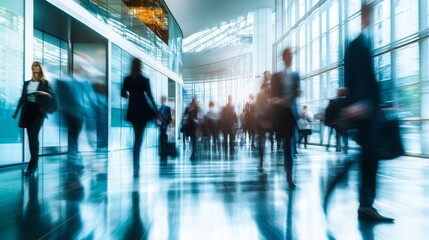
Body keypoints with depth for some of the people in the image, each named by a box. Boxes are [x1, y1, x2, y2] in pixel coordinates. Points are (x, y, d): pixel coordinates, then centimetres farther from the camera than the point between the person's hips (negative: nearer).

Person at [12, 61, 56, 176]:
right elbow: (22, 98, 17)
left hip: (38, 111, -5)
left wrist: (45, 93, -23)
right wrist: (16, 112, 15)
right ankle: (34, 163, 15)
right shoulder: (26, 83, 16)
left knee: (33, 136, -14)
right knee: (31, 137, 5)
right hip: (28, 111, 5)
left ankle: (32, 166, -11)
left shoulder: (45, 83, 3)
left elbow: (53, 96, -3)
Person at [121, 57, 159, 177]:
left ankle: (137, 166, 23)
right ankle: (136, 168, -6)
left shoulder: (127, 79, 2)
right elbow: (150, 97, -9)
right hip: (143, 110, -3)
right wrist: (156, 112, -6)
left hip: (132, 111, 3)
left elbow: (123, 94, 6)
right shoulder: (145, 80, -6)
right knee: (138, 138, -1)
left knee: (137, 137, 18)